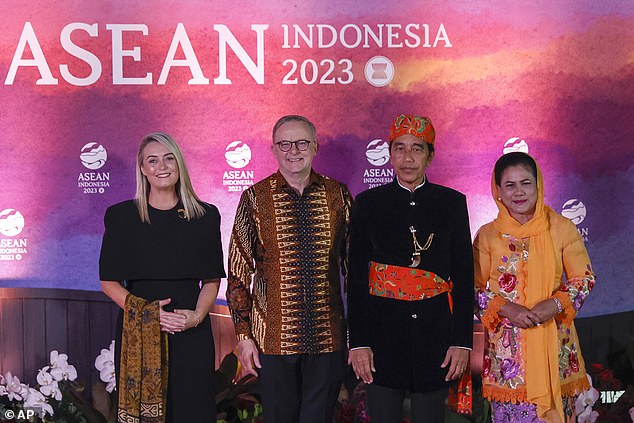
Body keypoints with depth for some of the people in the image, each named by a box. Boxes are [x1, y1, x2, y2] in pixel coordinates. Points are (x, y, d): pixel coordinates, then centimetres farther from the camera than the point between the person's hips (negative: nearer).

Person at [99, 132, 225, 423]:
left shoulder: (205, 216, 6)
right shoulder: (122, 216, 3)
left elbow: (211, 280, 7)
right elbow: (109, 282, 3)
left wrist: (197, 315, -11)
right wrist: (147, 312, -11)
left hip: (192, 333, 1)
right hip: (138, 334, 0)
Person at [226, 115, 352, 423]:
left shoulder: (338, 194, 3)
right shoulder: (255, 198, -2)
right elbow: (238, 273, 1)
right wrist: (243, 335, -4)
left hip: (328, 336, 1)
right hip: (275, 337, -1)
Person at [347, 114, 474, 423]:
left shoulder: (452, 203, 4)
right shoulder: (367, 203, 2)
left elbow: (464, 276, 4)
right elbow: (356, 278, 1)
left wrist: (462, 340, -2)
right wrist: (358, 341, -5)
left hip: (435, 335, 1)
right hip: (382, 334, 0)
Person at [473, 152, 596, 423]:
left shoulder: (561, 228, 0)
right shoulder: (487, 235, 0)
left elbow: (584, 278, 3)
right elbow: (474, 288, 2)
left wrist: (556, 303, -14)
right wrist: (505, 308, -15)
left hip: (553, 340, 0)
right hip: (506, 344, 0)